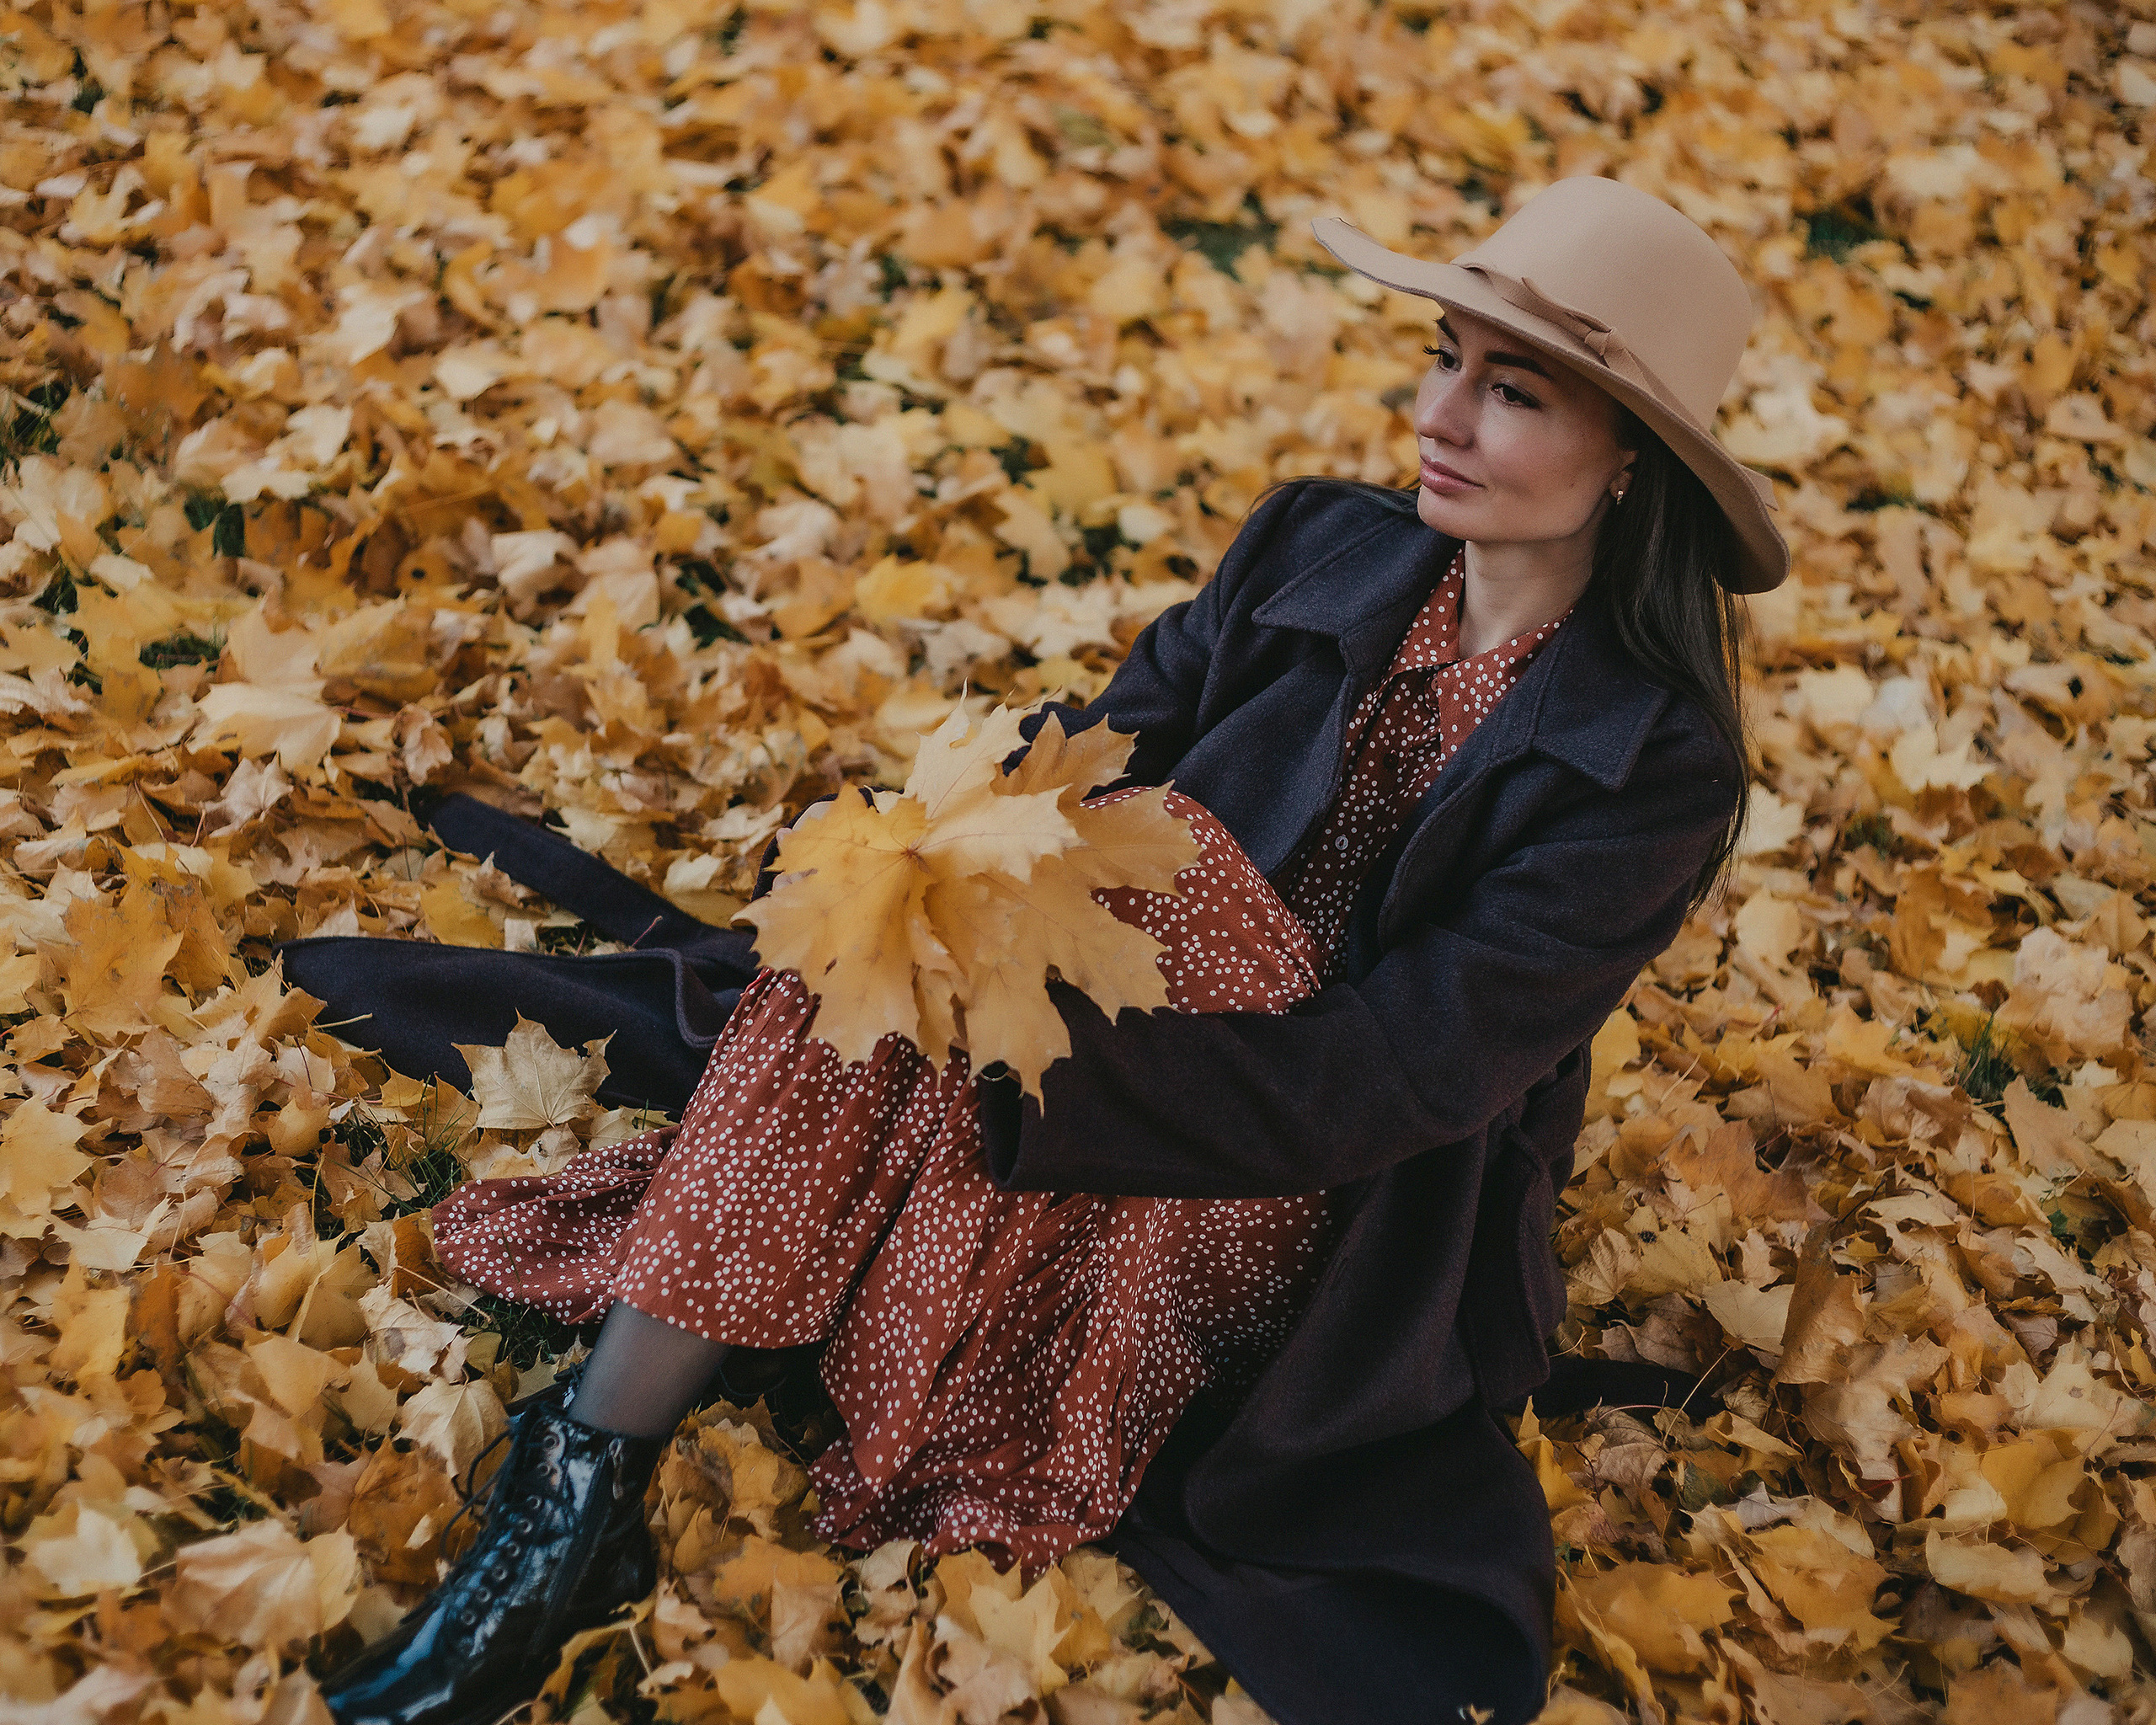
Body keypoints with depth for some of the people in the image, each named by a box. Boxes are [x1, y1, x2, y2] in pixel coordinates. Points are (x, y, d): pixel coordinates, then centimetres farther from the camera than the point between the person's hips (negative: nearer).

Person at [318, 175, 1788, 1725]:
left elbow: (1412, 1070, -21)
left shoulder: (1657, 758, -15)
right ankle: (583, 1492, -24)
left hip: (1341, 1199, -5)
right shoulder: (1323, 549, 2)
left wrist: (1057, 1066, -30)